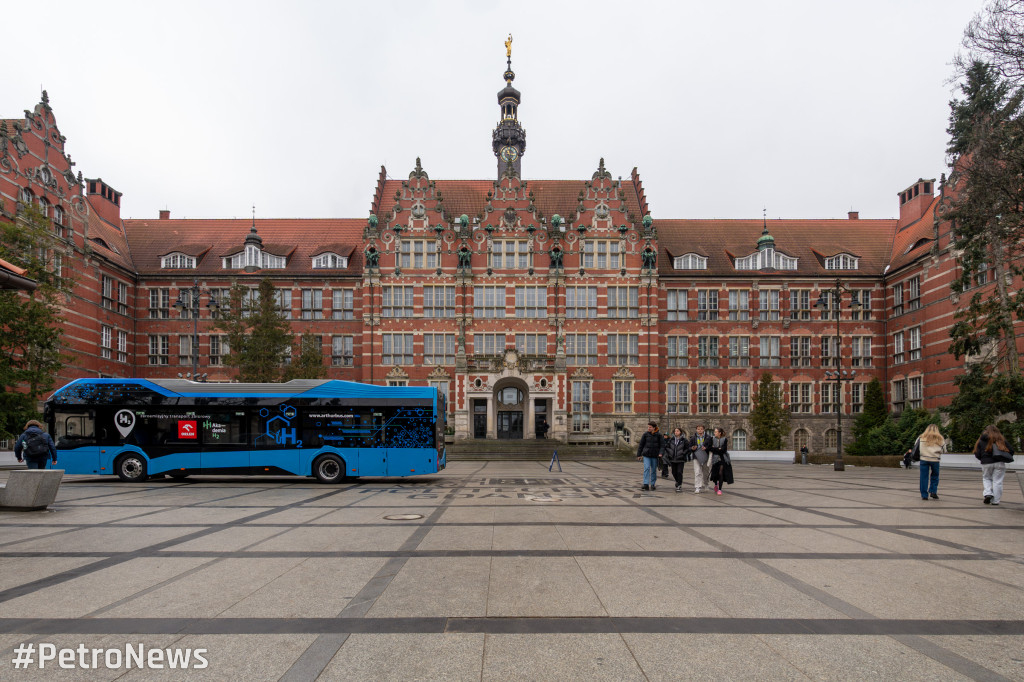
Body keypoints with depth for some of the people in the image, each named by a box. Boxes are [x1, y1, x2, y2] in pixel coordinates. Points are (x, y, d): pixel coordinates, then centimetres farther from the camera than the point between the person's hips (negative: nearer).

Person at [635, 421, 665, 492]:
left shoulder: (659, 435, -1)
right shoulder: (645, 435, 1)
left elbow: (662, 445, -2)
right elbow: (641, 445, 7)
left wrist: (660, 453, -18)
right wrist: (639, 455, 8)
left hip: (655, 455, 0)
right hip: (646, 455, 0)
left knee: (654, 470, 7)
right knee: (646, 468, -12)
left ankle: (652, 484, 19)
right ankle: (646, 485, -16)